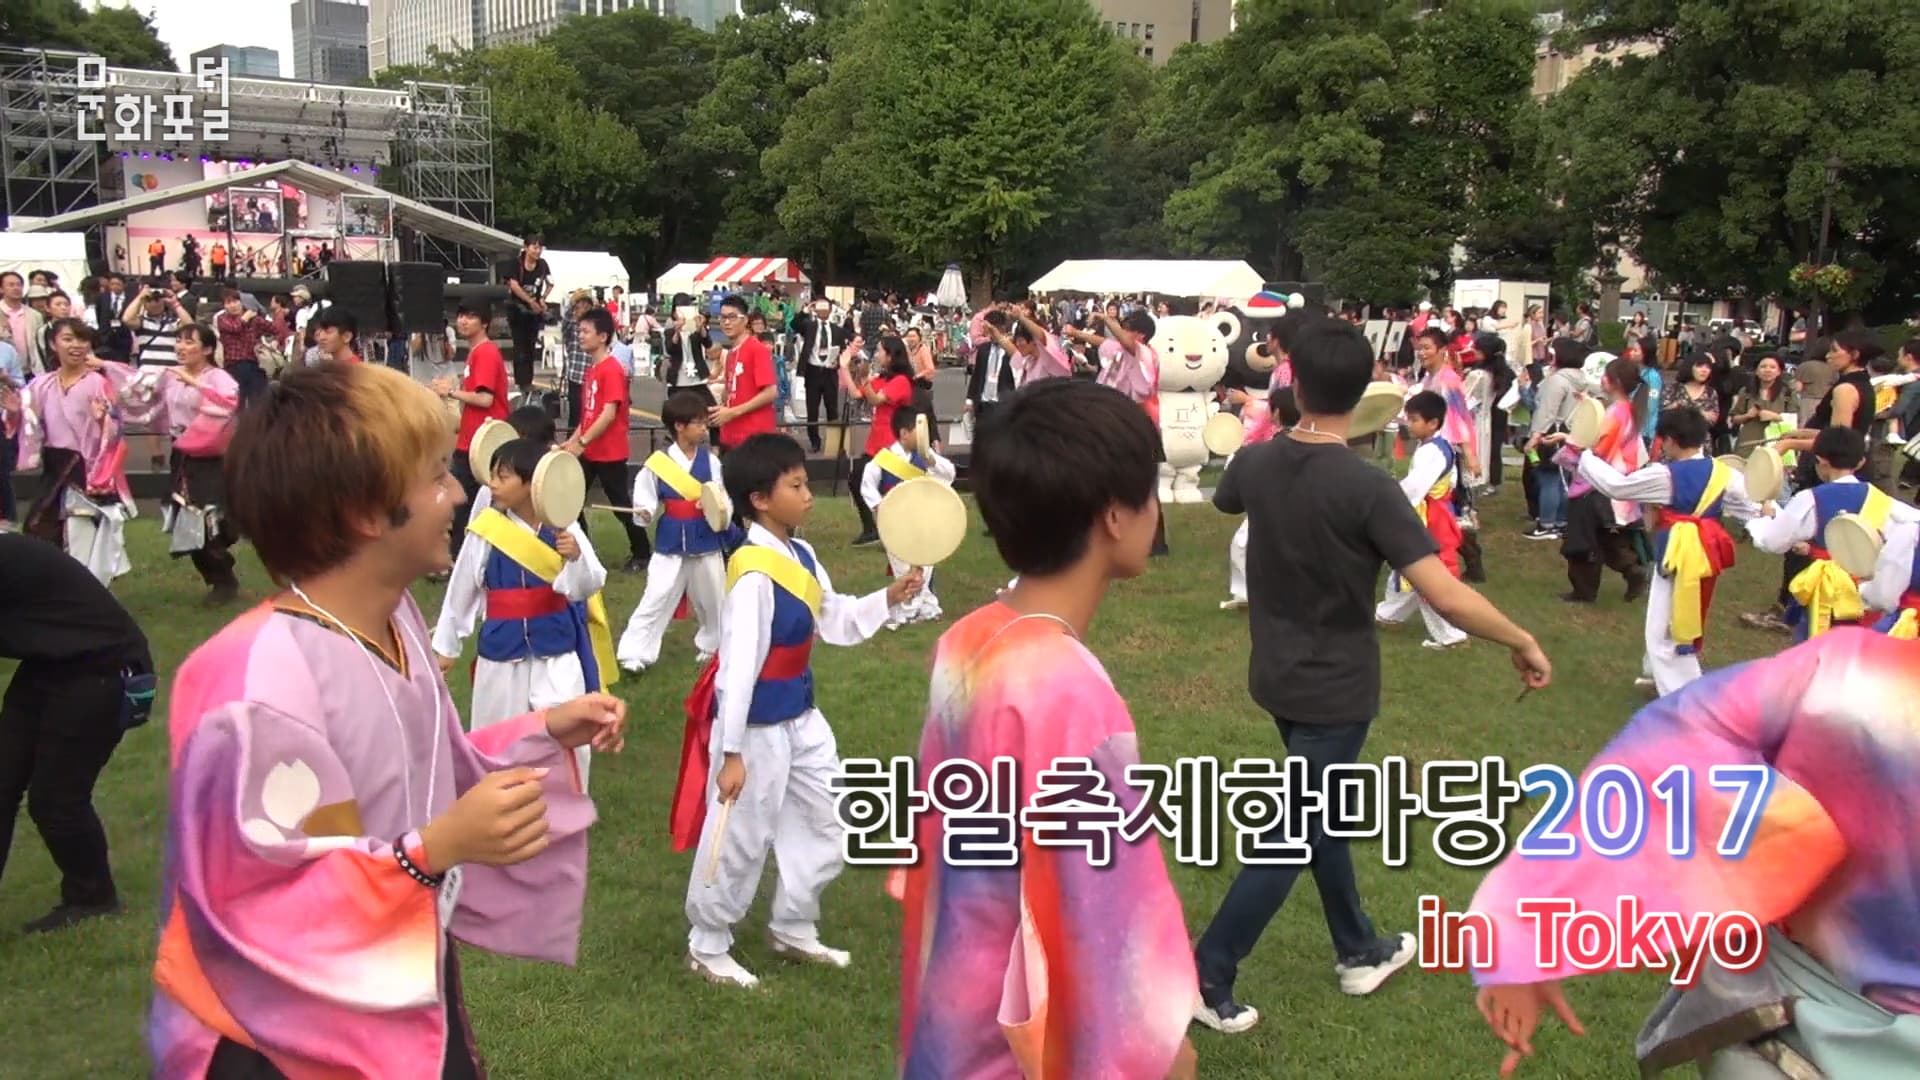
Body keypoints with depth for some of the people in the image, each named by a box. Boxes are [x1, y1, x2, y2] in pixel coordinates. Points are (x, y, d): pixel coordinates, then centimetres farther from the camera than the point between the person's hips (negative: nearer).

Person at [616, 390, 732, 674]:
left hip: (706, 542, 2)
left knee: (713, 600, 15)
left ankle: (711, 645, 37)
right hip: (669, 544, -2)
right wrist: (644, 512, -20)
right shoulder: (657, 461, -8)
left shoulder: (710, 460, -4)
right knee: (656, 598, -2)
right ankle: (635, 653, 5)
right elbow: (646, 497, 0)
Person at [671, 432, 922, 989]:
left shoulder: (800, 556, 3)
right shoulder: (754, 575, -25)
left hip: (799, 718, 9)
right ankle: (707, 948, 28)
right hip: (756, 725, -9)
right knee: (740, 841, 7)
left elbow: (836, 621, 14)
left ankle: (794, 930, 40)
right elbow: (738, 666, -27)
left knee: (820, 829, 20)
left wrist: (887, 600, -2)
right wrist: (731, 751, -26)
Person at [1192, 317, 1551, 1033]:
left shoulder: (1256, 463, -8)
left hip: (1277, 675, 7)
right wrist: (1523, 642, -14)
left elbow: (1225, 501, 19)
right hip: (1335, 688, -6)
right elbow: (1446, 597, -29)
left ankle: (1359, 952, 38)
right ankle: (1205, 976, 9)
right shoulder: (1367, 487, -25)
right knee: (1294, 837, 5)